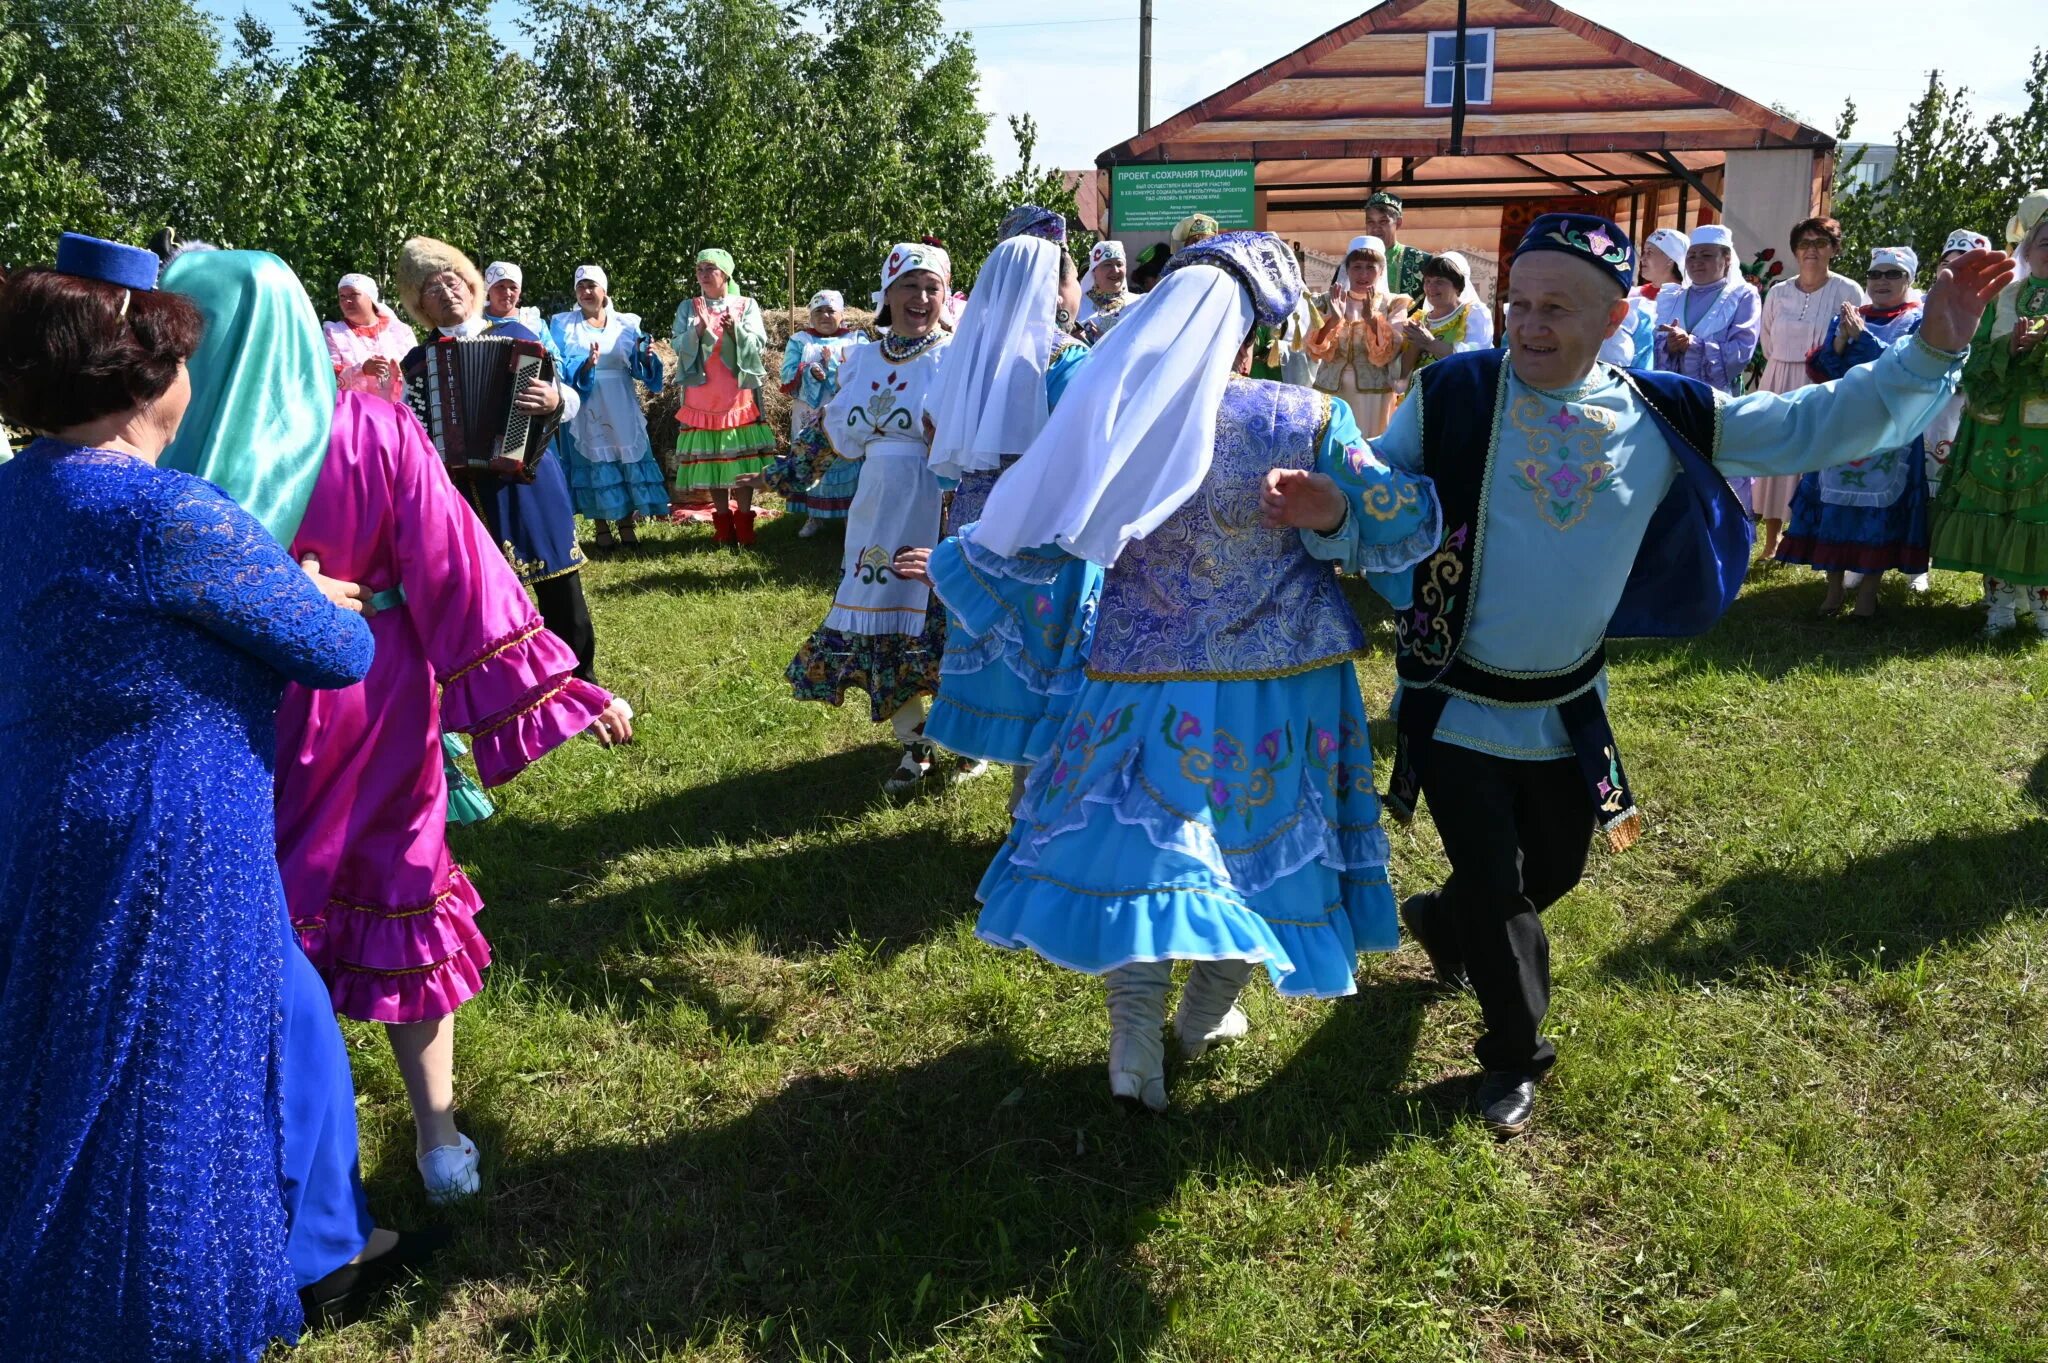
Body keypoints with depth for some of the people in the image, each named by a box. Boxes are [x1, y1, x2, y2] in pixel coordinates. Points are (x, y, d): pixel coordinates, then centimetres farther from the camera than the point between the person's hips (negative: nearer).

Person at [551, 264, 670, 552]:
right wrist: (585, 366, -25)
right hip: (585, 409, -1)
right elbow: (560, 367, -6)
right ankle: (602, 529, 7)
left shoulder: (627, 323, 8)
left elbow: (637, 368, 4)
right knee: (594, 463, -1)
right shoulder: (564, 324, 4)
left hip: (621, 408, 2)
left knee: (627, 461, -1)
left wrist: (647, 356, -18)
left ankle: (627, 525, 9)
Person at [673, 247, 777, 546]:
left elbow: (758, 345, -5)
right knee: (709, 459, 3)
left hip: (739, 395, -1)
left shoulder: (747, 305, 5)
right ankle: (723, 523, 11)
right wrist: (699, 329, -21)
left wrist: (735, 330, -23)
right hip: (702, 396, 1)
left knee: (742, 457, -2)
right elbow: (679, 347, -2)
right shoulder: (688, 308, 8)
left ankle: (744, 521, 6)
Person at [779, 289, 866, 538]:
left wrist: (834, 366, -19)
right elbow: (788, 375, -3)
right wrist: (810, 373, -21)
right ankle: (813, 515, 10)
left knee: (847, 461, -4)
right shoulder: (799, 341, 11)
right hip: (810, 417, 2)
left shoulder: (857, 339, 6)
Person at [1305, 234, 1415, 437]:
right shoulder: (1327, 303, 7)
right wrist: (1333, 320, -20)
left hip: (1374, 395, -1)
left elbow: (1387, 355, -10)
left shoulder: (1393, 305, 3)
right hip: (1331, 393, 1)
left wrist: (1371, 318, -22)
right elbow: (1316, 352, -5)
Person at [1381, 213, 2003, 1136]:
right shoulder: (1452, 394, -16)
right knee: (1495, 886, 5)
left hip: (1566, 709, 4)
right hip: (1456, 705, -4)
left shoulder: (1661, 416, -7)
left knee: (1554, 868, 22)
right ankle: (1515, 1054, 30)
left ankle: (1445, 921, 54)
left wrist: (1930, 351, -14)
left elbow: (1811, 427, -2)